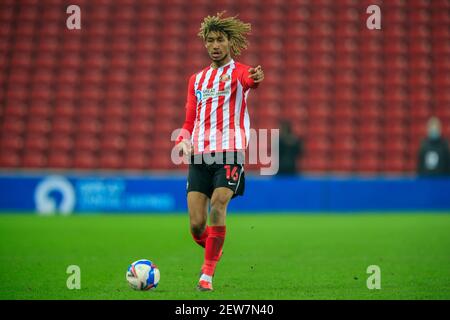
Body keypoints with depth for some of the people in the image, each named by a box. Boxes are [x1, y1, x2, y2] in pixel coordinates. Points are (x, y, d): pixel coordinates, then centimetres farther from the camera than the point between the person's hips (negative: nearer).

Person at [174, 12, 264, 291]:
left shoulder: (239, 72, 4)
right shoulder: (197, 79, 21)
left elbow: (248, 80, -23)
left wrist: (256, 79, -49)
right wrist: (183, 141, -2)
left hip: (230, 151, -4)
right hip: (199, 155, 4)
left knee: (218, 206, -22)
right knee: (196, 225, -4)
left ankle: (208, 273, -12)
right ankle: (214, 254, 28)